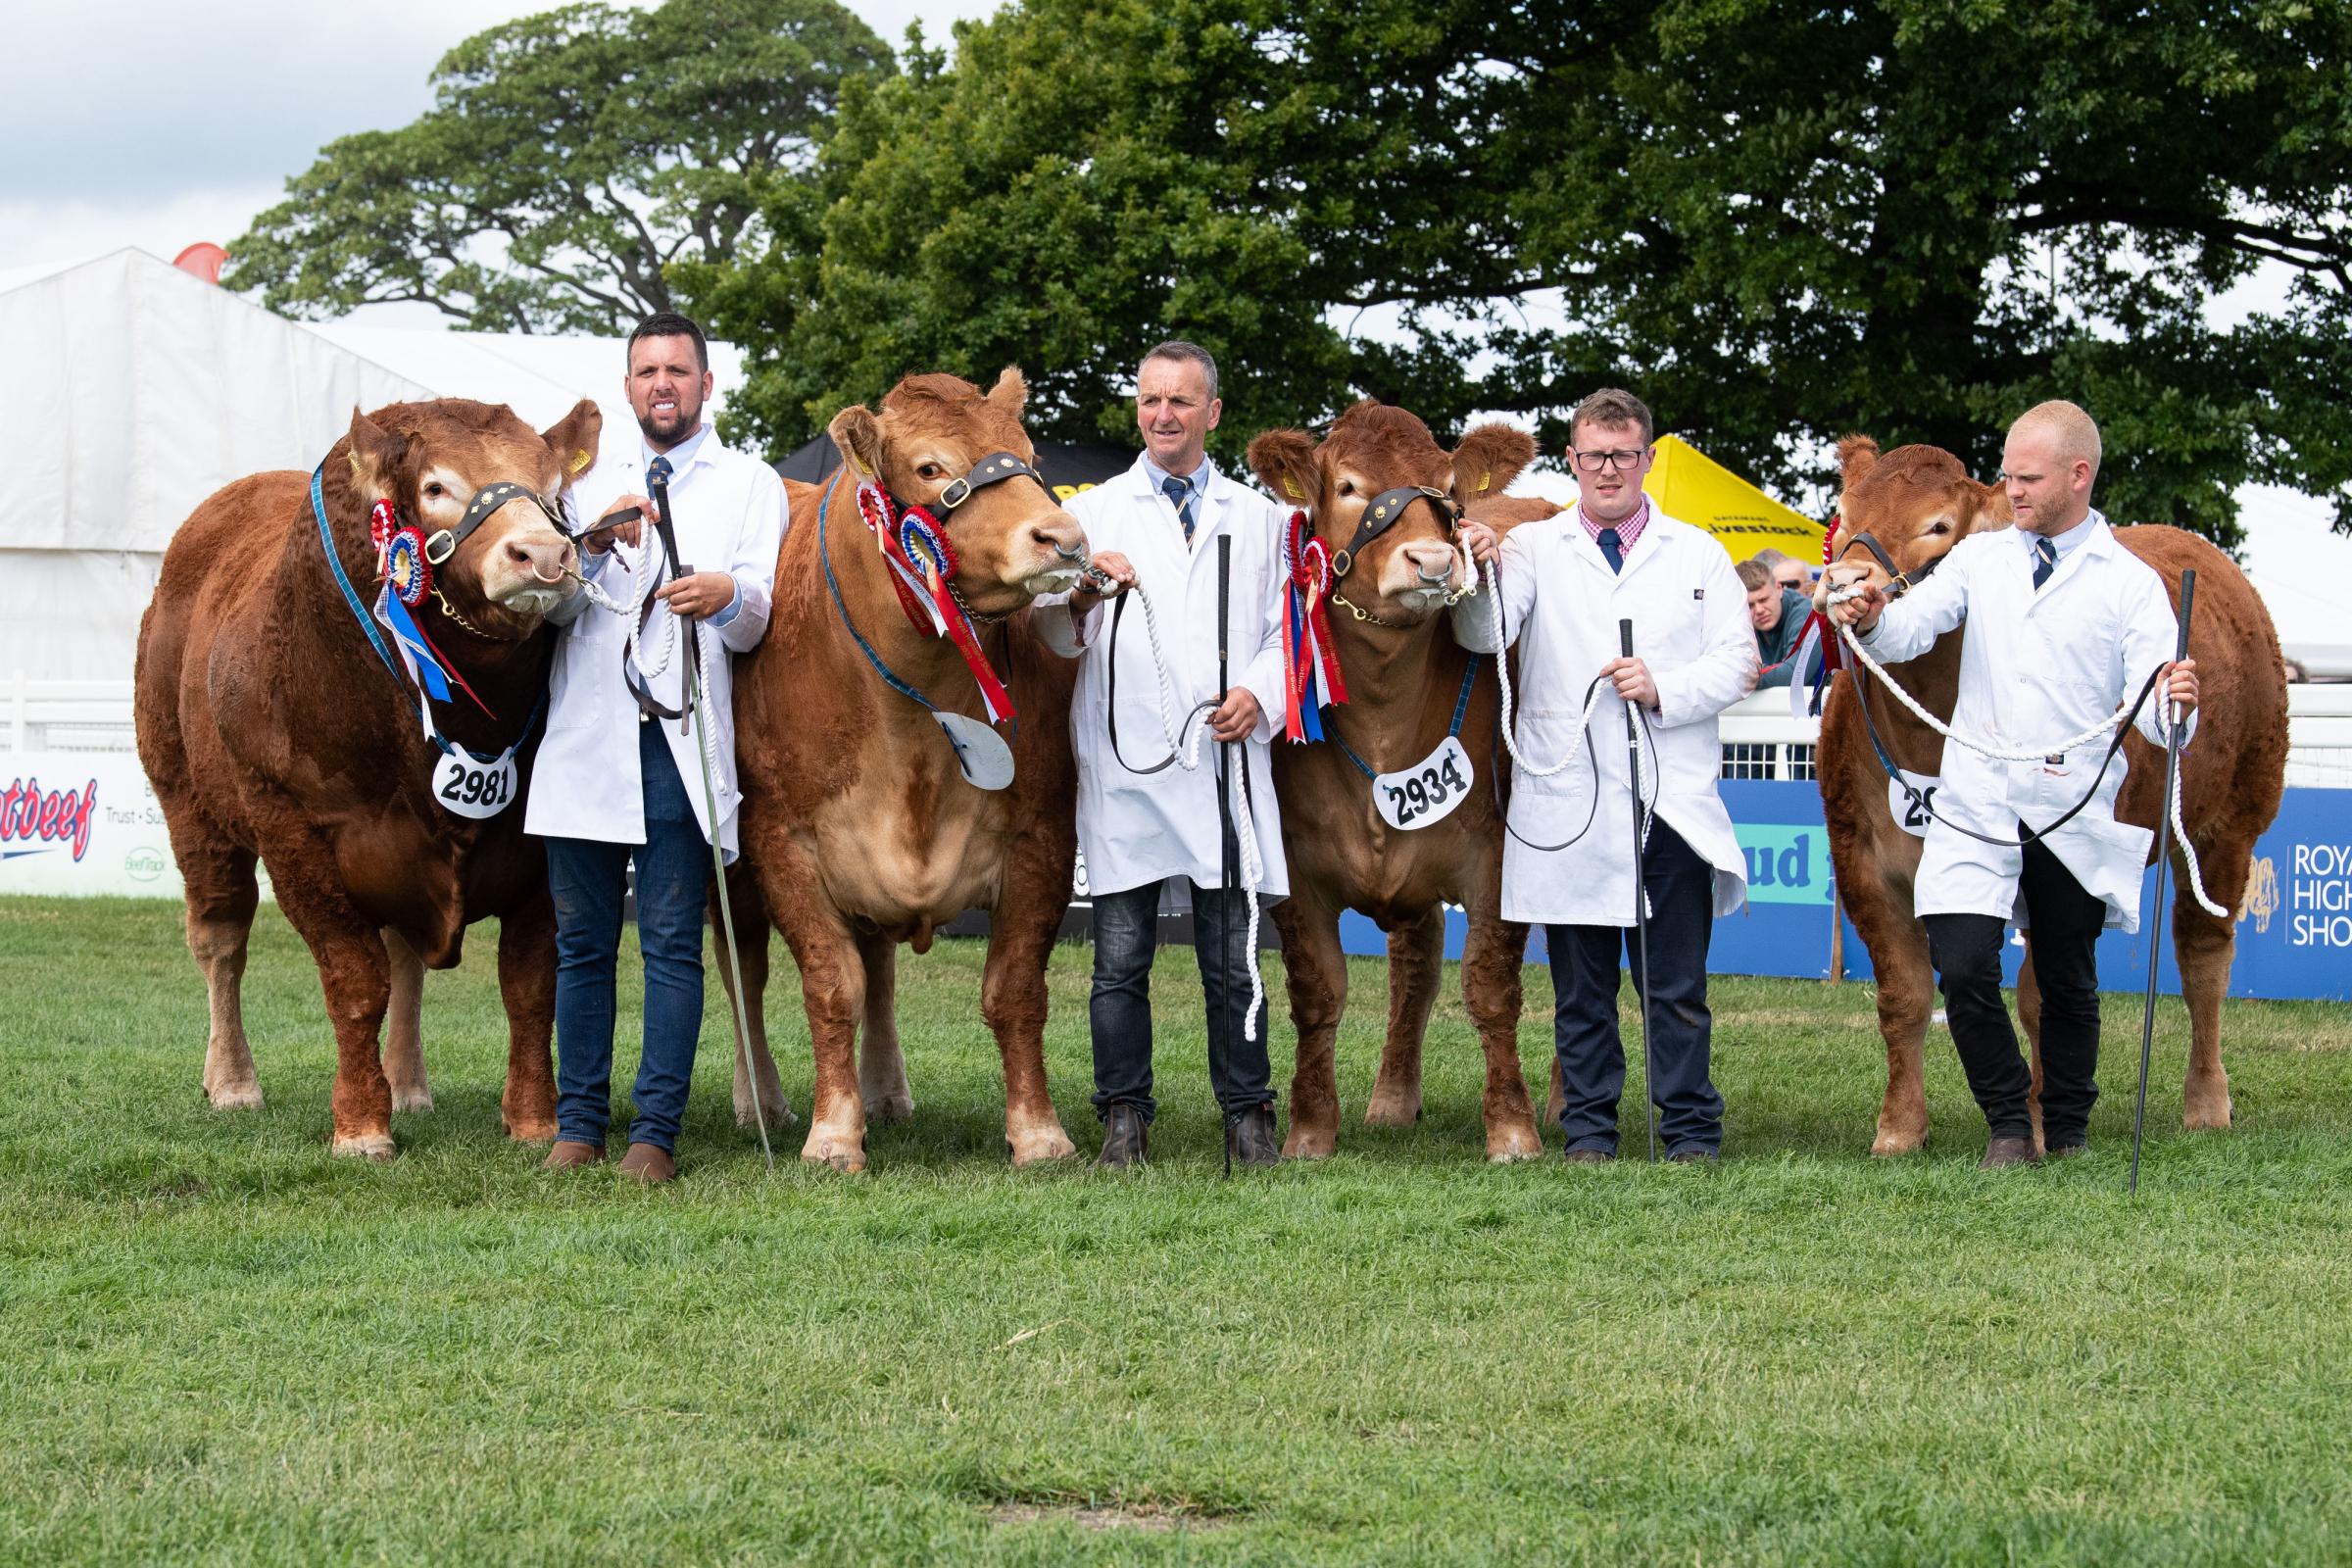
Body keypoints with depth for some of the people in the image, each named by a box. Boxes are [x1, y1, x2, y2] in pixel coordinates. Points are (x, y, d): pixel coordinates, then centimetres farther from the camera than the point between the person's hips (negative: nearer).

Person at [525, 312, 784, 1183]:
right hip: (584, 735, 2)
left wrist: (727, 596, -24)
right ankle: (578, 1123, 13)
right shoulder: (588, 476, 17)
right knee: (582, 941, 6)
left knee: (673, 942, -5)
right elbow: (552, 604, 7)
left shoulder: (750, 484, 10)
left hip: (684, 742, -2)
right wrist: (596, 549, -14)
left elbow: (755, 624, 0)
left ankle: (656, 1133, -3)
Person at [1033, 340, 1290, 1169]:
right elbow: (1056, 637, 4)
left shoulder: (1258, 518, 17)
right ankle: (1124, 1118, 6)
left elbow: (1288, 630, 14)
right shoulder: (1093, 512, 11)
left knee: (1233, 959, 1)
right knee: (1121, 959, 0)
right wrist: (1083, 596, -18)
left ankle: (1247, 1116, 7)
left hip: (1226, 759, 1)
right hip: (1123, 769, -1)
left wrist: (1260, 695, -5)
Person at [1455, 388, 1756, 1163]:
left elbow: (1738, 661, 5)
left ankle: (1691, 1129, 7)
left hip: (1674, 801, 0)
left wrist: (1665, 689, -11)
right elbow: (1487, 635, -6)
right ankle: (1589, 1128, 12)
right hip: (1569, 801, 0)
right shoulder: (1534, 547, 9)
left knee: (1677, 982, 0)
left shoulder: (1698, 553, 13)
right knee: (1581, 983, 5)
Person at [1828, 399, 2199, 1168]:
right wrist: (1873, 621, -25)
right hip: (1977, 808, 1)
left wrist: (2175, 705, -33)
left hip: (2074, 817, -1)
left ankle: (2067, 1132, 29)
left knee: (2068, 983, 10)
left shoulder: (2132, 583, -1)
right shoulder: (1980, 558, 8)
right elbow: (1914, 628, -4)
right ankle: (2008, 1123, 6)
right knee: (1963, 967, -13)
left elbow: (2150, 709, -10)